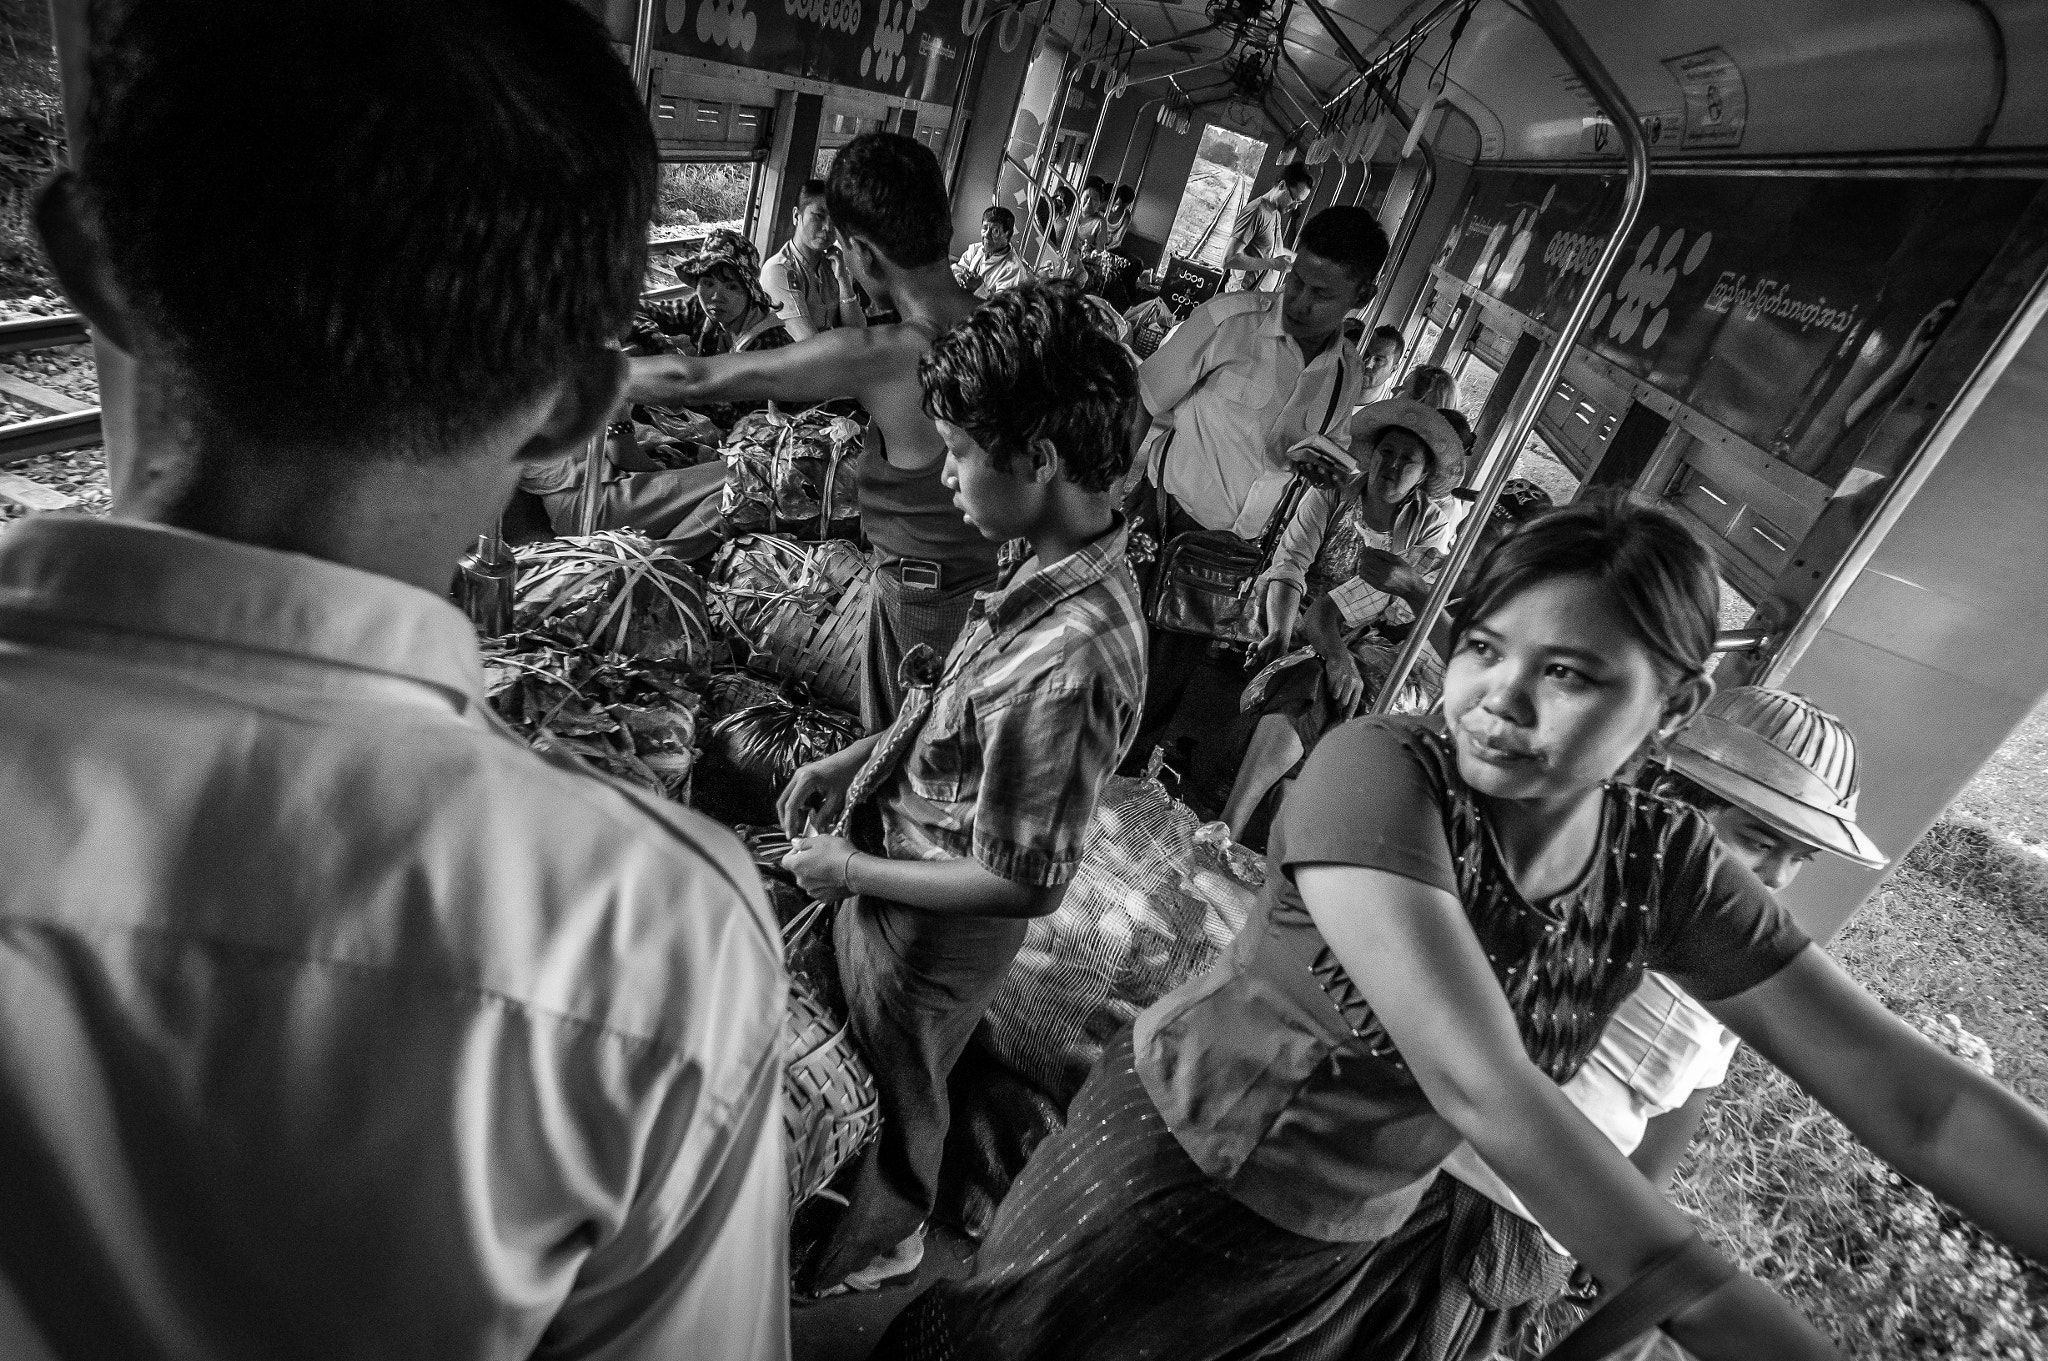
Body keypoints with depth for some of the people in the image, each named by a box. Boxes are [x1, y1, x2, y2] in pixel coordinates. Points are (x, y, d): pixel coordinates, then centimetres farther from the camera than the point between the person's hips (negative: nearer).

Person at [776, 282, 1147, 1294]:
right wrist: (857, 759, 0)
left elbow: (1024, 882, -29)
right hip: (898, 885, 8)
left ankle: (867, 1256, 54)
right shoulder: (1072, 562, -9)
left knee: (896, 1098, 22)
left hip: (937, 930, -8)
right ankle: (860, 1198, 63)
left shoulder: (1066, 657, -38)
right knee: (852, 1051, 33)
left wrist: (851, 871, -18)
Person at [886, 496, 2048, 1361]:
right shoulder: (1379, 774, -30)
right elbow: (1480, 1082, -37)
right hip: (1180, 1166, -4)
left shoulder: (1668, 865, -13)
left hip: (1375, 1238, 4)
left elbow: (1912, 1094, -12)